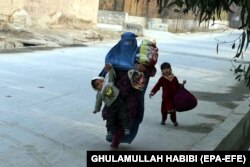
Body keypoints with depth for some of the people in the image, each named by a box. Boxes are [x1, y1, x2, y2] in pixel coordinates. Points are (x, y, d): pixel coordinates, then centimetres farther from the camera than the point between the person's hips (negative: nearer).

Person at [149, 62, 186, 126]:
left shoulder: (174, 78, 1)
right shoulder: (162, 79, -6)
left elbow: (177, 86, 12)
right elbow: (157, 86, -11)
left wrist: (182, 84, -5)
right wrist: (152, 92, -22)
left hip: (173, 97, 1)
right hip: (165, 98, -1)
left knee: (173, 110, 7)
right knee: (164, 110, 5)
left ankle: (174, 120, 24)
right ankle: (163, 120, 27)